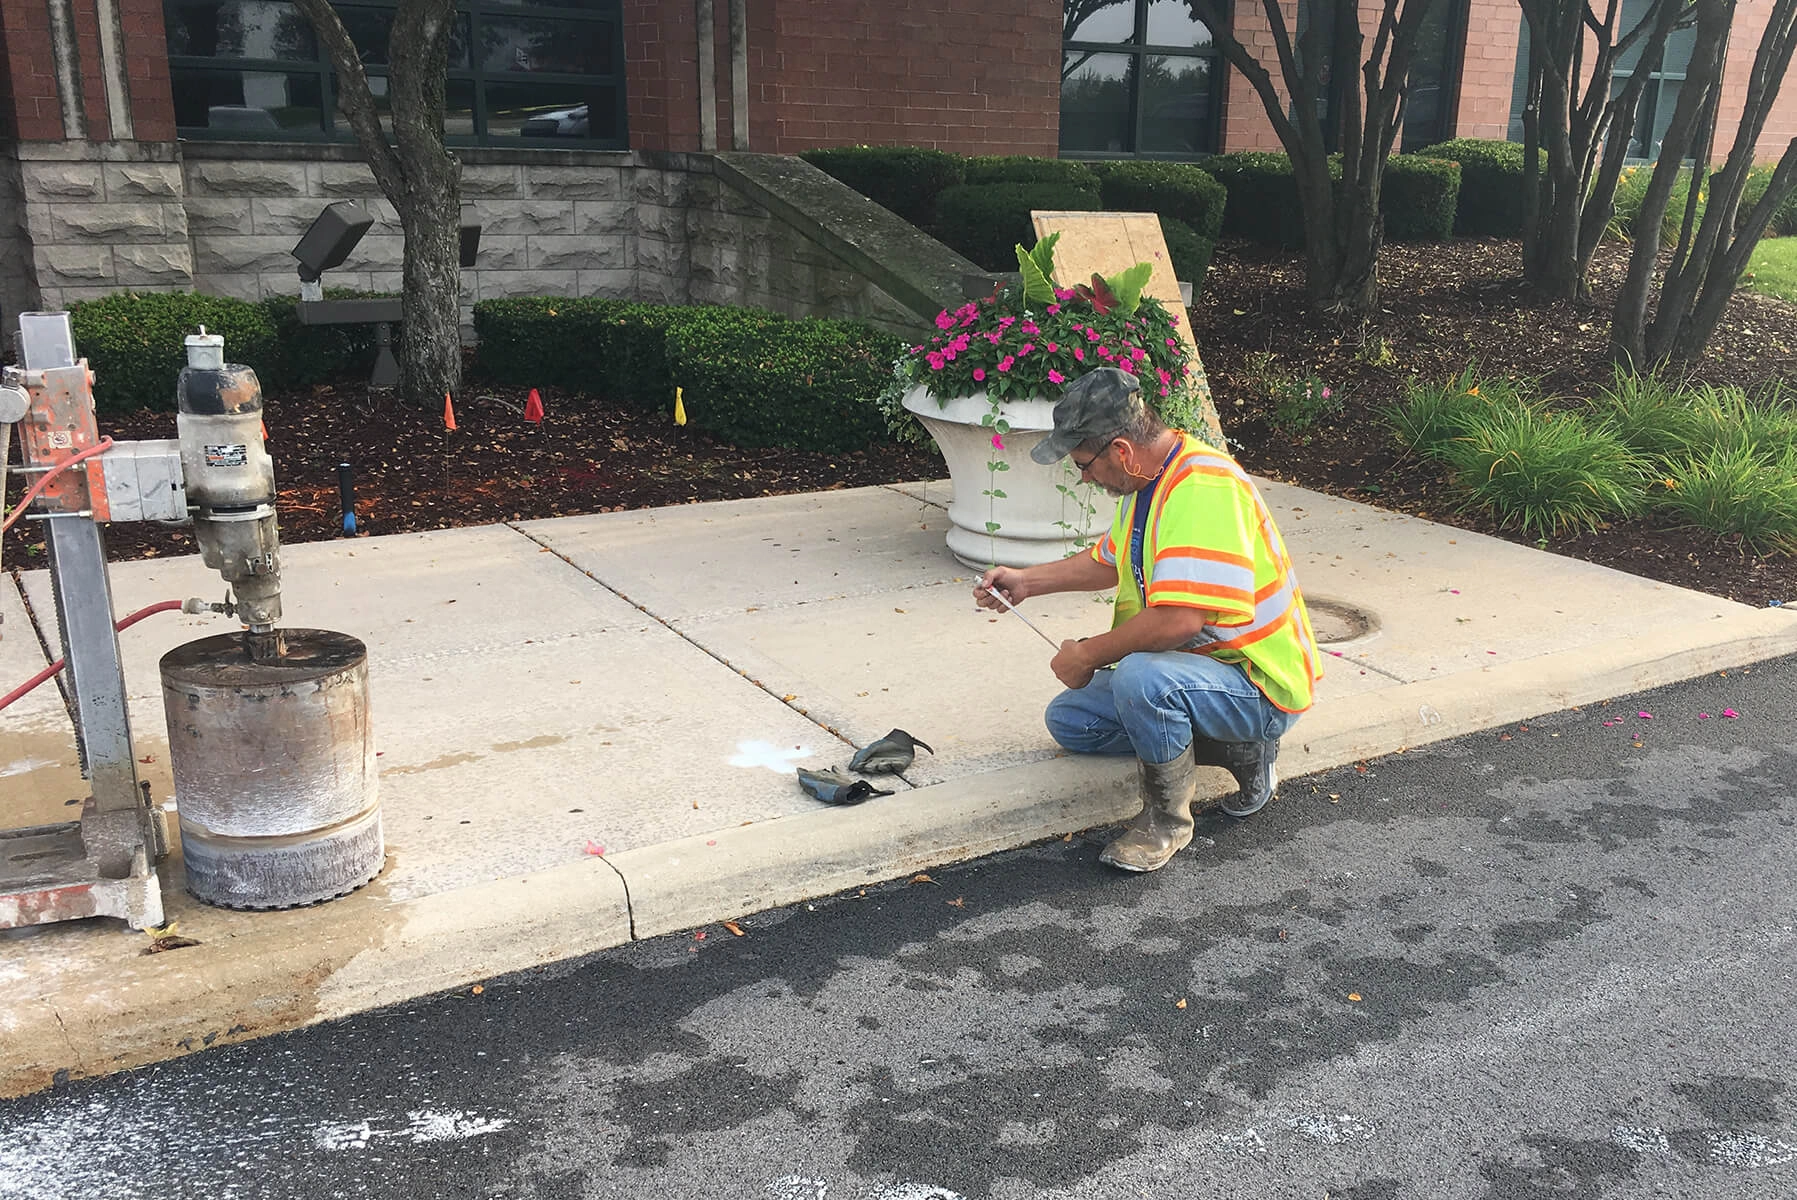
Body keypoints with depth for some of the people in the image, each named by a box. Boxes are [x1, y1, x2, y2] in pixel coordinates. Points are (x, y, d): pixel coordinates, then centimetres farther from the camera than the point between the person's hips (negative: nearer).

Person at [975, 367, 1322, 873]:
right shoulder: (1148, 479, 4)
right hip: (1195, 663, 11)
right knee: (1069, 719, 12)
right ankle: (1238, 749, 9)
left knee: (1140, 677, -37)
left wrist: (1087, 656, -21)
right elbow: (1110, 562, 24)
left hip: (1260, 688, -11)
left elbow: (1179, 619, -36)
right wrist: (1026, 581, 16)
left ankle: (1167, 818, -10)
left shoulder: (1203, 487, -29)